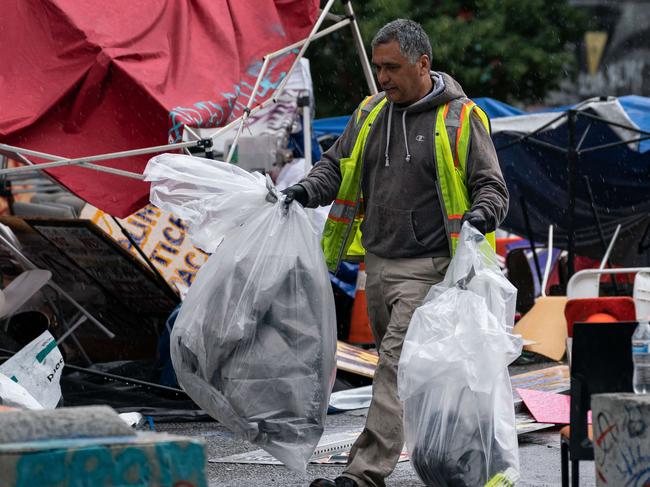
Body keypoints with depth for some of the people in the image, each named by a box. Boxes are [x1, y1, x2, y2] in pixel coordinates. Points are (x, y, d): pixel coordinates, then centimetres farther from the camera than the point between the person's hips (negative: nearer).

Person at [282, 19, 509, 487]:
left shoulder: (460, 118, -5)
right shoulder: (370, 114, 11)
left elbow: (492, 185, -4)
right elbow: (336, 166, 18)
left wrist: (481, 215, -26)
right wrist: (309, 189, -3)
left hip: (426, 267, -7)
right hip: (378, 263, 7)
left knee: (397, 363, -16)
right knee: (407, 368, 14)